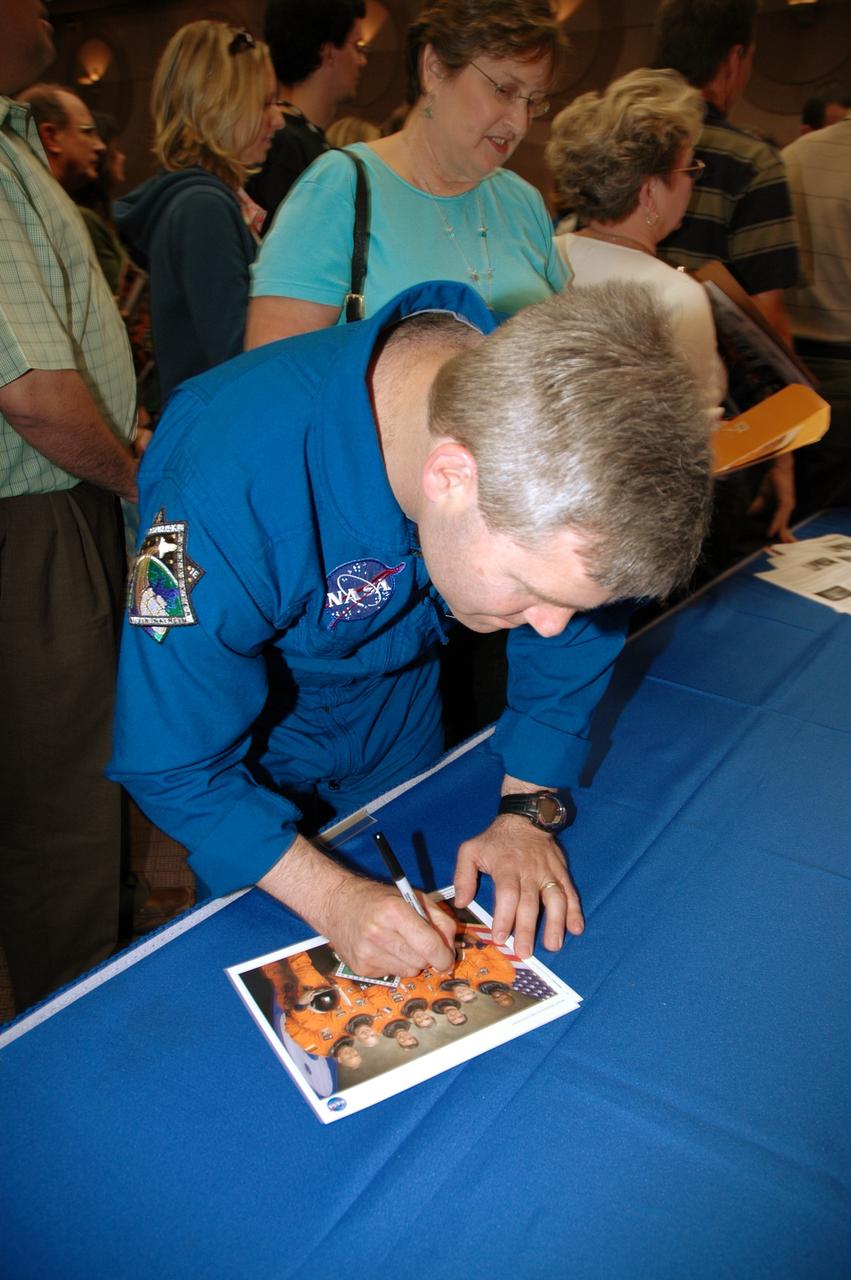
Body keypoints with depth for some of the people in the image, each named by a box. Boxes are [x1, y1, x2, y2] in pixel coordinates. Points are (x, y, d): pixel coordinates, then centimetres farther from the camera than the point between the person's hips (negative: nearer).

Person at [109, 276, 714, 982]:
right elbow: (173, 764, -30)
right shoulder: (233, 494, -43)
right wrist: (331, 897, -37)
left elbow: (573, 627, -12)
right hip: (246, 733, -3)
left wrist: (529, 809, -18)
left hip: (399, 697, 4)